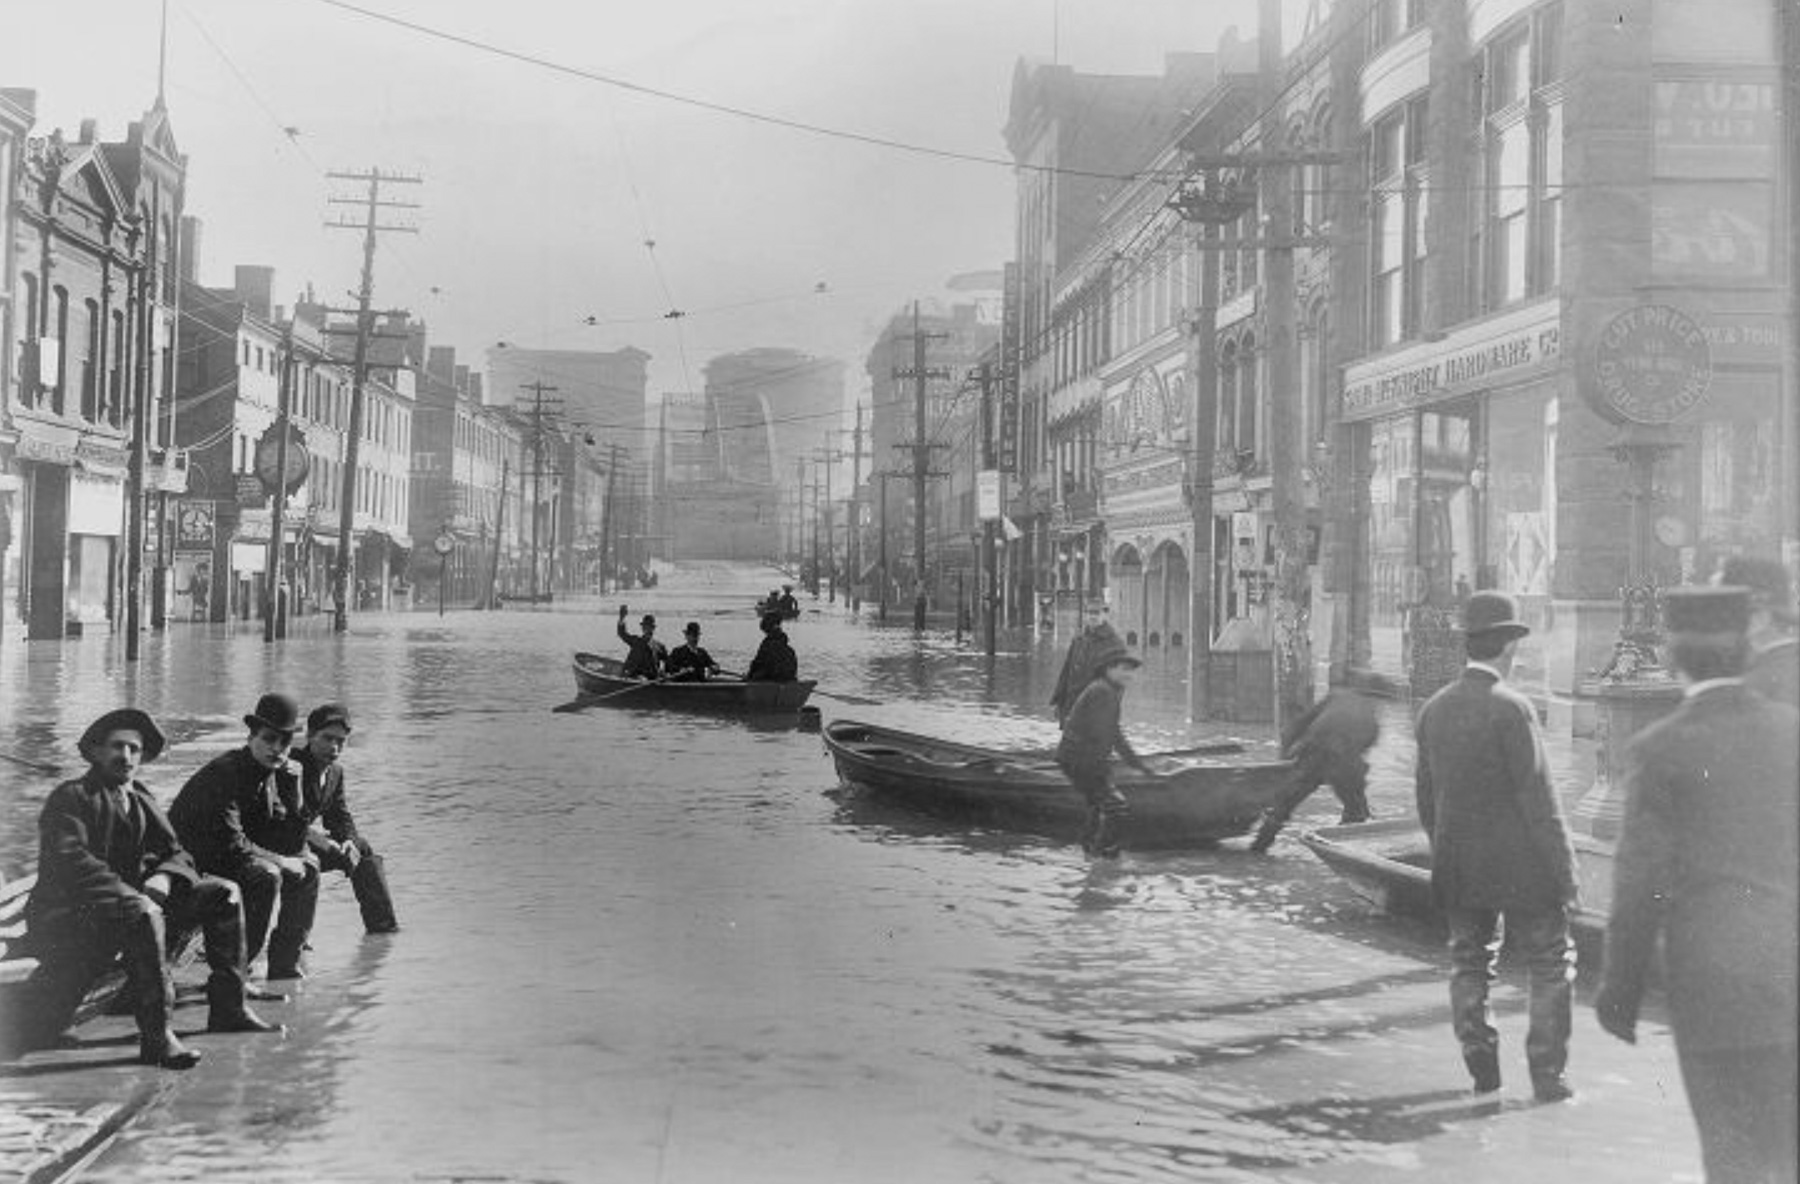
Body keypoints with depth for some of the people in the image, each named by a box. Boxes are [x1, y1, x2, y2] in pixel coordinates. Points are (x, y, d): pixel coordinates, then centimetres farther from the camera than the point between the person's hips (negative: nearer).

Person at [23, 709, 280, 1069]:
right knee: (143, 913, -39)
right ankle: (156, 1036, -38)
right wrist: (130, 893, -32)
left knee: (223, 894, 0)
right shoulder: (70, 797, -7)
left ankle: (228, 1009, 0)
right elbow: (69, 859, -23)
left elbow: (177, 854, 11)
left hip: (126, 901, 8)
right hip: (65, 915, -8)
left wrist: (163, 878, -15)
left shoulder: (141, 801, 16)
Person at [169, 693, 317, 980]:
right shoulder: (224, 773, -24)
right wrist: (281, 861, -21)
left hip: (230, 859, 9)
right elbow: (230, 844, -30)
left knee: (306, 872, 5)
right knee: (266, 876, -30)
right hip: (193, 867, -9)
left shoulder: (269, 775, 4)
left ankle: (285, 967, 9)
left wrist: (289, 782, -3)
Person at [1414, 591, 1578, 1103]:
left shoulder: (1433, 709, 2)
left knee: (1469, 964, 16)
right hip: (1520, 867, -5)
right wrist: (1565, 872, -10)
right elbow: (1538, 798, -16)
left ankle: (1483, 1072, 19)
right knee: (1551, 963, 8)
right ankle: (1548, 1075, 8)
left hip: (1458, 868, 6)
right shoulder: (1511, 708, -17)